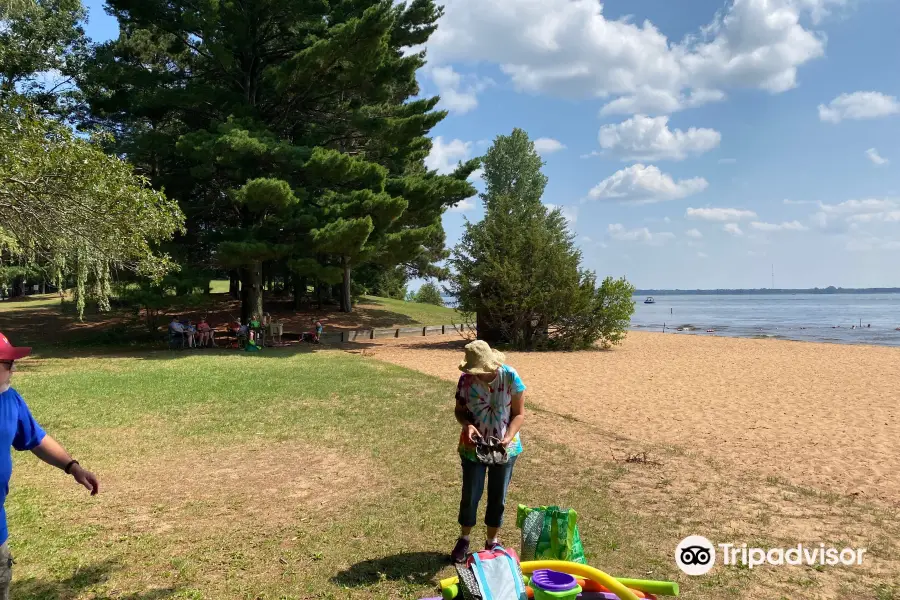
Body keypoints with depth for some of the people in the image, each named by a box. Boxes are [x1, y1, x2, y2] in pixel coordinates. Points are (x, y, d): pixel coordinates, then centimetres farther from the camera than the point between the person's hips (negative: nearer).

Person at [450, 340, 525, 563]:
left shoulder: (510, 377, -19)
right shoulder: (466, 380, -16)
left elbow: (519, 413, -12)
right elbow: (460, 411, -2)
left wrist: (508, 437, -27)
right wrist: (467, 425, -23)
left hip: (504, 449, 0)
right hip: (473, 448, 0)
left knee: (498, 496, 13)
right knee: (470, 495, 10)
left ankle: (492, 541, 33)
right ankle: (464, 539, 33)